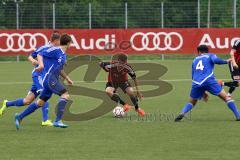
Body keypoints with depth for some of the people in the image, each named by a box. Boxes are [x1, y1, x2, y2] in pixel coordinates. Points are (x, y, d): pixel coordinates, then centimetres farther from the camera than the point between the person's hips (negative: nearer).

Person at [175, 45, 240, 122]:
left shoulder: (195, 60, 32)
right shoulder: (210, 56, 19)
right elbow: (215, 60, -6)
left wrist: (202, 92, 37)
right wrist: (226, 61, 11)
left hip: (196, 83, 3)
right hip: (209, 80, -3)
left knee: (191, 102, 23)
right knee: (226, 97, 3)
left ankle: (183, 113, -5)